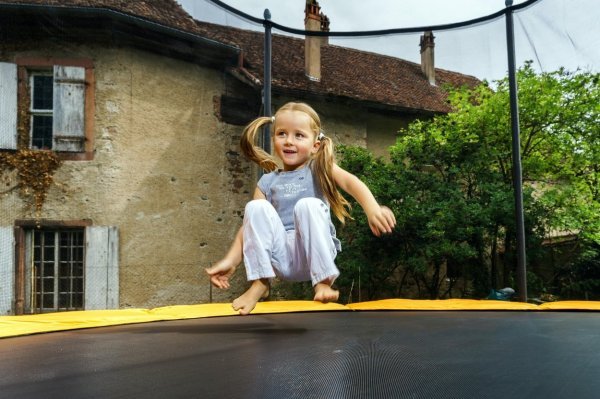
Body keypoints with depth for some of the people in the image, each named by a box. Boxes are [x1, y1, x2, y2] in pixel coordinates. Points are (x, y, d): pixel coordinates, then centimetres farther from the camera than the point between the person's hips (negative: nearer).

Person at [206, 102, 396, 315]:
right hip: (281, 258, 3)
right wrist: (230, 260, -5)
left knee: (308, 205, -27)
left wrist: (372, 208, -37)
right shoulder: (267, 182, 12)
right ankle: (260, 283, -14)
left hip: (313, 255, -2)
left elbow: (350, 181, -15)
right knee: (256, 207, -19)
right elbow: (250, 223, 9)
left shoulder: (319, 168, 4)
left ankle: (323, 282, -23)